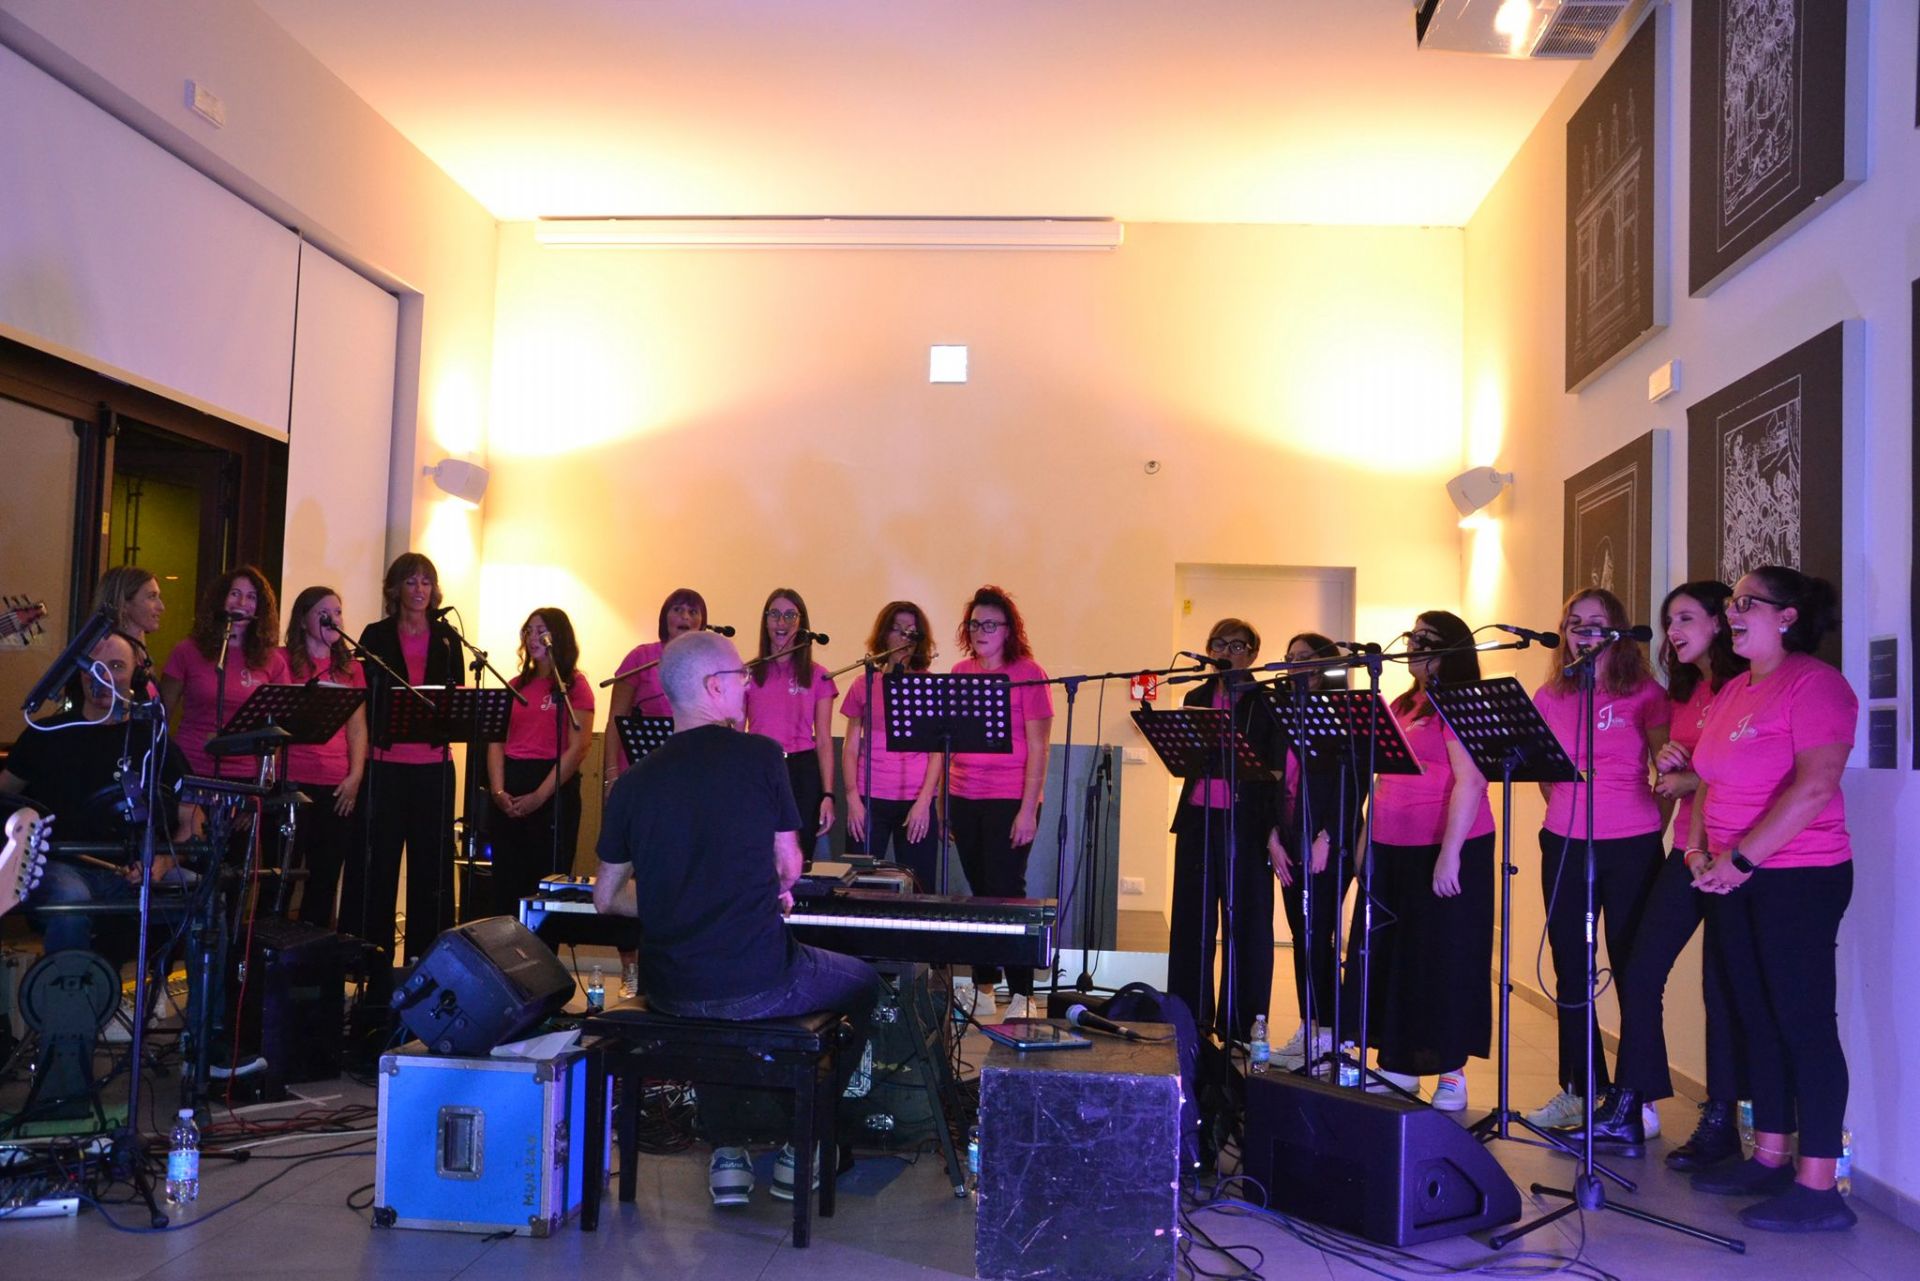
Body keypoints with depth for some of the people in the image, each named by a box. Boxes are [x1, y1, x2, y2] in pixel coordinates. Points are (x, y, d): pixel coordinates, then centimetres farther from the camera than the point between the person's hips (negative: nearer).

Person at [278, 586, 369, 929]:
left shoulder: (350, 668, 14)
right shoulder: (285, 662, 3)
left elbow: (357, 727, 11)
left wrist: (355, 776, 0)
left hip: (338, 788, 4)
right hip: (292, 783, -3)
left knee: (325, 879, 7)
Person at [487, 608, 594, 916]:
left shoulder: (574, 686, 0)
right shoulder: (516, 686, 15)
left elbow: (577, 749, -8)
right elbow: (496, 741, 9)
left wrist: (539, 796, -14)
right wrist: (498, 791, -6)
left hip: (554, 788, -5)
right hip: (510, 790, 5)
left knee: (546, 887, -1)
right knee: (506, 884, 5)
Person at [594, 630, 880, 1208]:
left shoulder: (634, 782, 1)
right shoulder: (760, 756, -8)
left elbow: (607, 897, 9)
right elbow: (789, 869, -1)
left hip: (669, 991, 4)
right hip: (758, 982, -4)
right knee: (863, 983, 25)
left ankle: (725, 1154, 28)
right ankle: (803, 1149, 25)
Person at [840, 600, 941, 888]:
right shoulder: (863, 685, 8)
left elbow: (937, 751, 2)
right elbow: (850, 746, 8)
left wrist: (924, 800, -8)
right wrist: (852, 798, -2)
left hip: (916, 802, -1)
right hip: (870, 800, 1)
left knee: (918, 890, -2)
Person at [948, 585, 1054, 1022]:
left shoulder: (1028, 673, -5)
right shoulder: (960, 673, 10)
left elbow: (1038, 747, -7)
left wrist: (1029, 809, -13)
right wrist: (945, 803, 11)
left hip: (1010, 801, -5)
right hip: (965, 800, 5)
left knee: (1005, 893, -5)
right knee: (980, 892, 10)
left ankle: (1022, 995, 2)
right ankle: (982, 989, 18)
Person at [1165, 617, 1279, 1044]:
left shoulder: (1266, 702, -1)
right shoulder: (1197, 697, 15)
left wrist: (1274, 828, -13)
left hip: (1245, 821, -5)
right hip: (1197, 818, 5)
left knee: (1246, 923, 1)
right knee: (1192, 920, 8)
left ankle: (1241, 1025, 10)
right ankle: (1191, 1020, 19)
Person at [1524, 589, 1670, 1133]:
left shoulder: (1644, 694, -2)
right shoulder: (1549, 698, 8)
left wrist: (1653, 825, -2)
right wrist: (1566, 808, 10)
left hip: (1631, 847, -4)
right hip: (1565, 845, 4)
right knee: (1570, 972, 8)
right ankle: (1578, 1091, 19)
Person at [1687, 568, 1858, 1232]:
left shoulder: (1814, 684, -12)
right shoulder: (1732, 691, 14)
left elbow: (1814, 787, -22)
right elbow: (1709, 779, 19)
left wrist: (1741, 859, -21)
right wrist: (1700, 846, 2)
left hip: (1799, 875, -8)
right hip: (1737, 878, 8)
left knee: (1804, 1023, -4)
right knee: (1758, 1018, 13)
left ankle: (1818, 1188, 2)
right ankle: (1769, 1158, 24)